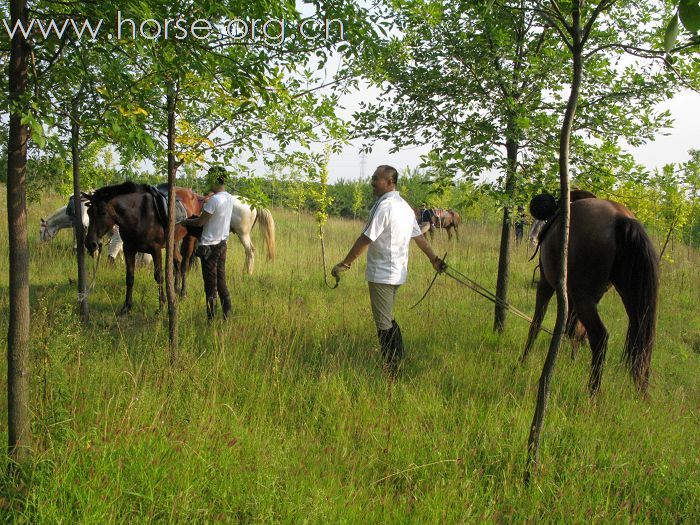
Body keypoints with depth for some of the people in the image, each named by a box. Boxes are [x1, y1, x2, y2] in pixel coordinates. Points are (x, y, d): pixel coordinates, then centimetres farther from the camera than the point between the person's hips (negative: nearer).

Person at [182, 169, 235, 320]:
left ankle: (211, 316, 8)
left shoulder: (214, 200, -22)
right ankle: (227, 311, 19)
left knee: (210, 283, 1)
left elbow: (200, 222, -15)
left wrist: (186, 221, 1)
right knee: (221, 280, 17)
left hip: (209, 246, -8)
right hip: (222, 243, 8)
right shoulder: (230, 198, 3)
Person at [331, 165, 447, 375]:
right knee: (388, 319, 20)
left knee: (384, 324, -2)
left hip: (381, 275, -9)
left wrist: (344, 264, -16)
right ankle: (398, 362, 27)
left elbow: (365, 239, -20)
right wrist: (434, 259, 30)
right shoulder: (405, 206, 12)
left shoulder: (384, 206, -17)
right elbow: (419, 237, 19)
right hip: (397, 273, 9)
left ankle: (392, 372, 2)